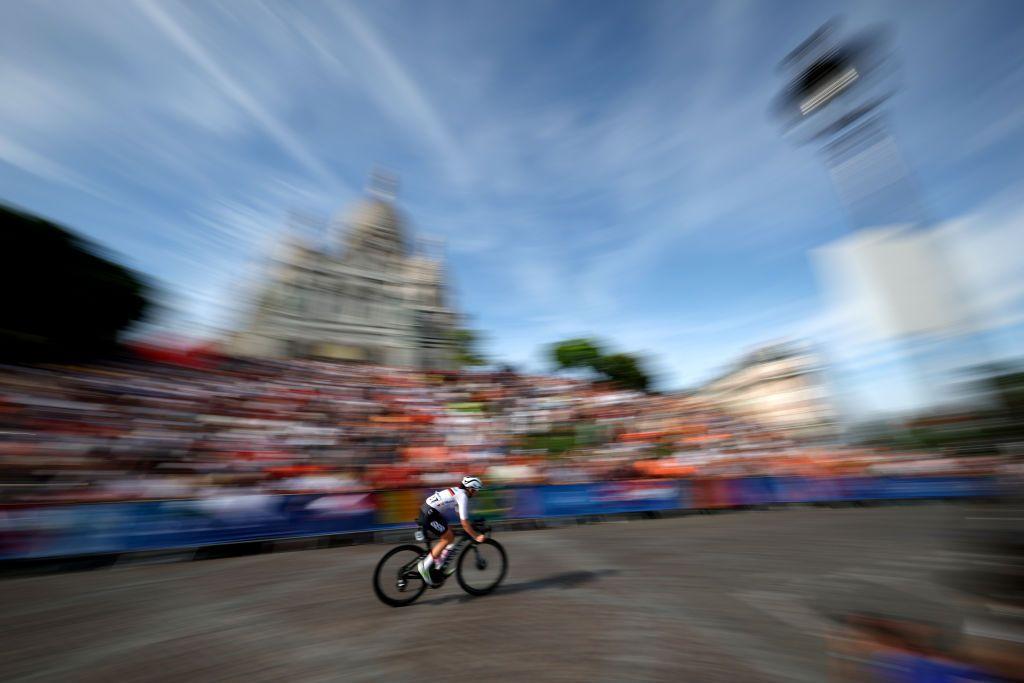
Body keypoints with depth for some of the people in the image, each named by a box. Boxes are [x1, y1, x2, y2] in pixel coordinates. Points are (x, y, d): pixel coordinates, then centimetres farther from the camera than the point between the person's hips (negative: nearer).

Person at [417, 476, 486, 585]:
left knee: (450, 536, 13)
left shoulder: (457, 491, 14)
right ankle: (425, 566, 3)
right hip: (429, 514, -9)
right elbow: (464, 523, -15)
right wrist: (476, 536, -6)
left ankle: (440, 565, 20)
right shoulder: (463, 496, -13)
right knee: (447, 538, -2)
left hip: (425, 510, 9)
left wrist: (471, 526, 27)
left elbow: (461, 516, 26)